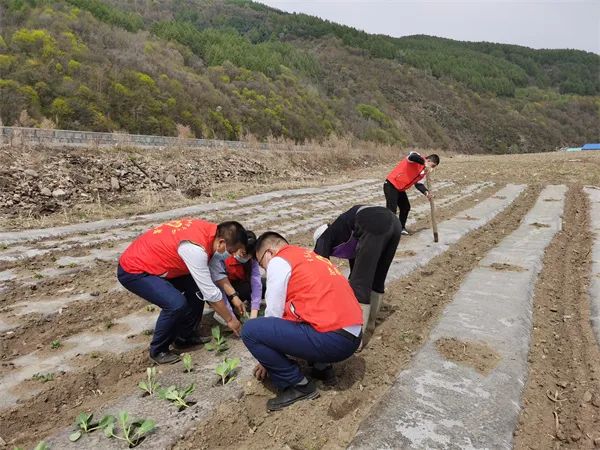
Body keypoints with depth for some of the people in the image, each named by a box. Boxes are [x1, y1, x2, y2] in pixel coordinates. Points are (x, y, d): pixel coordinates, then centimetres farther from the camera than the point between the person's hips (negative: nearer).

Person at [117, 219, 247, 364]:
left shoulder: (211, 231, -8)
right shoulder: (195, 248, -33)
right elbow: (211, 293, -25)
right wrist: (230, 319, -12)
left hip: (155, 263, 9)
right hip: (132, 271, -9)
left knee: (197, 288, 4)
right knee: (176, 304, -24)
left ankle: (185, 337, 20)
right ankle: (158, 351, 1)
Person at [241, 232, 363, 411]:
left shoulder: (278, 261, -2)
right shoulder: (308, 256, 23)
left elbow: (274, 313, -2)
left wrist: (266, 358, 15)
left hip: (333, 340, -9)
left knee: (250, 331, -5)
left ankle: (299, 385, 4)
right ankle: (321, 365, 20)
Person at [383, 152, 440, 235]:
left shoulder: (423, 171, 12)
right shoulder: (417, 159, -14)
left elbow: (418, 183, 11)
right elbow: (412, 156, -38)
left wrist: (426, 192, -4)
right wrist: (424, 163, -39)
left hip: (400, 188, 10)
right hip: (391, 185, -10)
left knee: (406, 207, 17)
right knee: (391, 209, -14)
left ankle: (401, 227, 34)